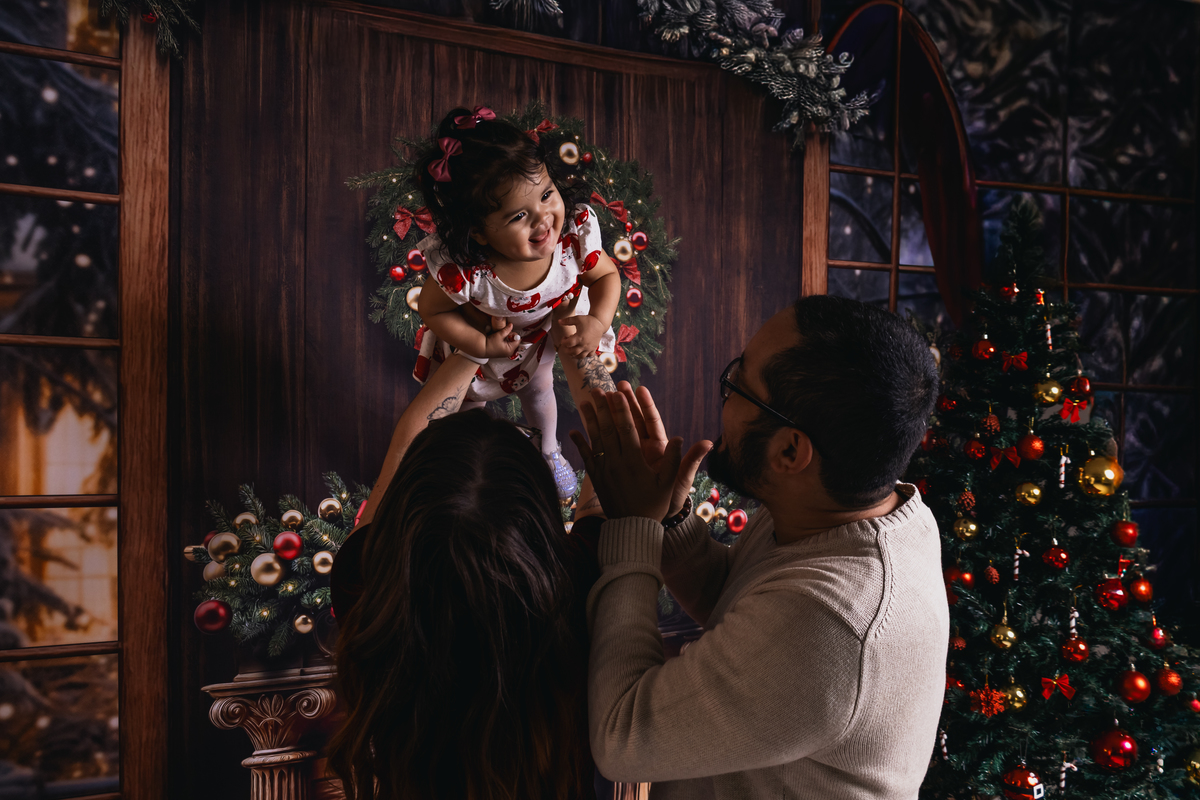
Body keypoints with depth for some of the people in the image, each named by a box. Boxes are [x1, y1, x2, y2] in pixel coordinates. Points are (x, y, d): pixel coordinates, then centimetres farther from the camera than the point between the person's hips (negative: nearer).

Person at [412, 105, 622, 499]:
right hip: (480, 341, -2)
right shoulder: (463, 271, -45)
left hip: (543, 333, 3)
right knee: (469, 399, 27)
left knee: (539, 389, 31)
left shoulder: (575, 234, -38)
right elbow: (431, 308, -24)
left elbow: (606, 275, -17)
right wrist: (481, 345, -27)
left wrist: (597, 322, -32)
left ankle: (549, 452, 64)